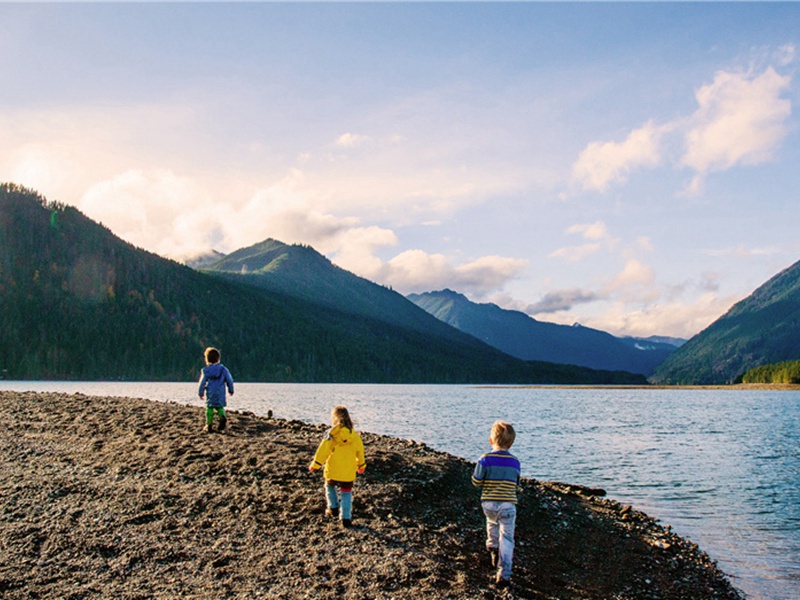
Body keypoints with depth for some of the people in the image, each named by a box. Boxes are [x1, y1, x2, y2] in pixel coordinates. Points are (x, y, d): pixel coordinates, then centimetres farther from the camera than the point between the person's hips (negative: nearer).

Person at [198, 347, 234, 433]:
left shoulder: (205, 370, 1)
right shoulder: (223, 369, 1)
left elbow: (202, 382, 3)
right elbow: (229, 380, 4)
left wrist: (201, 393, 14)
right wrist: (231, 390, 16)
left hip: (210, 393, -1)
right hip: (220, 393, 1)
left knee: (209, 407, 9)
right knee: (220, 407, 10)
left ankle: (209, 425, 6)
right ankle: (223, 417, -21)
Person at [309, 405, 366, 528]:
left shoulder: (331, 434, -13)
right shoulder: (354, 435, -2)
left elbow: (323, 451, -11)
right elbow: (360, 452, 9)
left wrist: (315, 465, -2)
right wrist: (361, 466, 25)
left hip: (332, 471, -2)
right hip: (348, 473, 2)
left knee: (330, 487, 26)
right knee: (346, 493, 11)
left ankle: (333, 508, 26)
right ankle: (346, 518, 6)